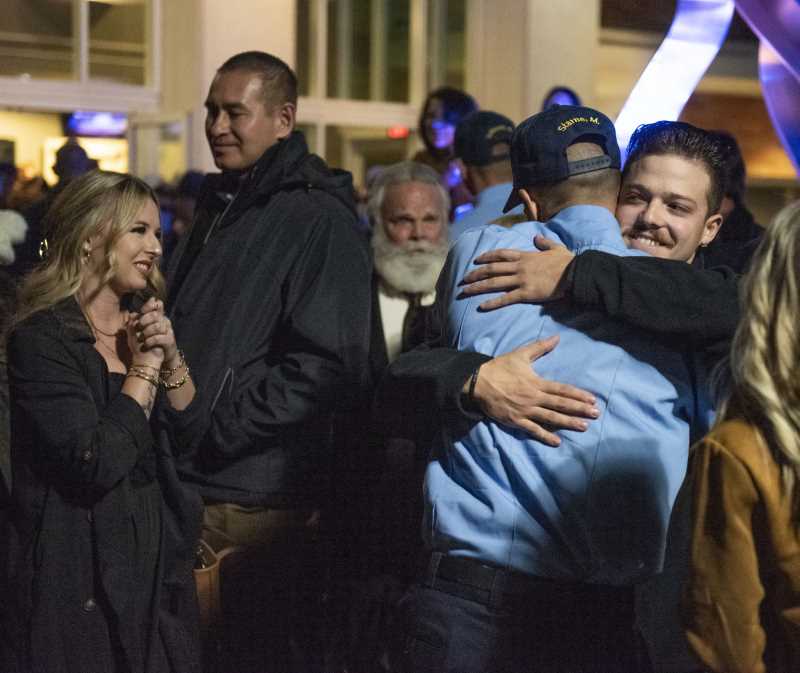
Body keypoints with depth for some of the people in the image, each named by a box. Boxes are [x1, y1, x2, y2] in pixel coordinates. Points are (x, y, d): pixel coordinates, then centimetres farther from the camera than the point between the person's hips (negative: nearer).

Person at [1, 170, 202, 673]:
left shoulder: (143, 325, 8)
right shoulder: (42, 339, -15)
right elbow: (95, 465, -24)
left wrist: (171, 358, -7)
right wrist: (145, 368, -14)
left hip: (158, 563, 7)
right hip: (80, 576, -7)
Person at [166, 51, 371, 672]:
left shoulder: (318, 219, -10)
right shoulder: (218, 209, 17)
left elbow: (328, 365, -19)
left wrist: (212, 431, -17)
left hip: (260, 504, -8)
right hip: (189, 486, 8)